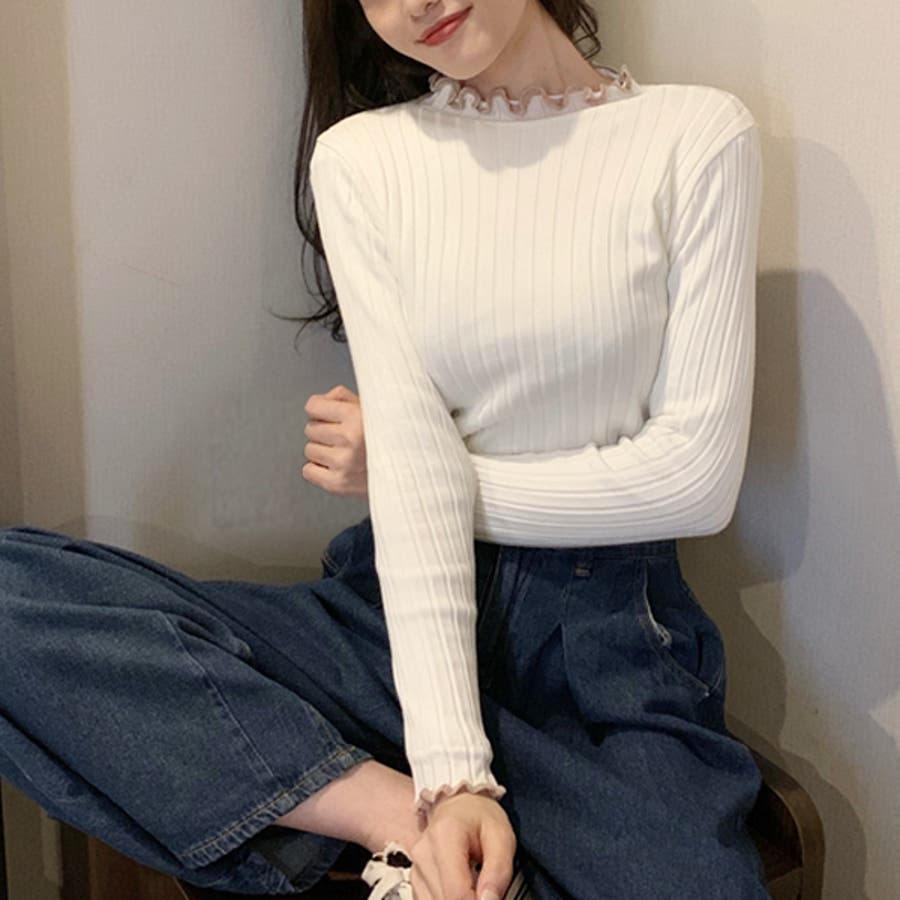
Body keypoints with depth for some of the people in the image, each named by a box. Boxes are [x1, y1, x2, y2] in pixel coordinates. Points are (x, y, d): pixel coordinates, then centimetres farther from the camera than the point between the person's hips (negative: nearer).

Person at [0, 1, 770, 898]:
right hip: (405, 610, 3)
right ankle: (397, 814, -18)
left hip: (609, 635, -2)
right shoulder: (358, 156, 3)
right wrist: (453, 775, -18)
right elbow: (415, 457, -8)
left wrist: (424, 468, -1)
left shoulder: (697, 135, -1)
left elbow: (695, 475, -6)